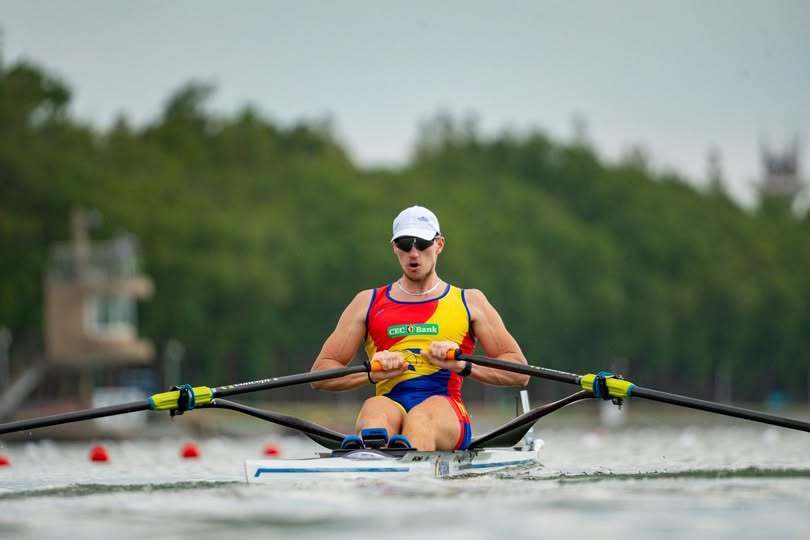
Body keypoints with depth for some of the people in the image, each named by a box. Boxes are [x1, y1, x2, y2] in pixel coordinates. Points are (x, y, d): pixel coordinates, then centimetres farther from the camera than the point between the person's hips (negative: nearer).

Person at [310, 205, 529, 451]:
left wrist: (462, 365, -4)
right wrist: (372, 373, -4)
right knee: (375, 409, -38)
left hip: (446, 415, -1)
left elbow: (519, 372, 12)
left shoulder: (469, 302, 20)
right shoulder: (368, 302, 22)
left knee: (422, 415, -39)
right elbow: (320, 374, 15)